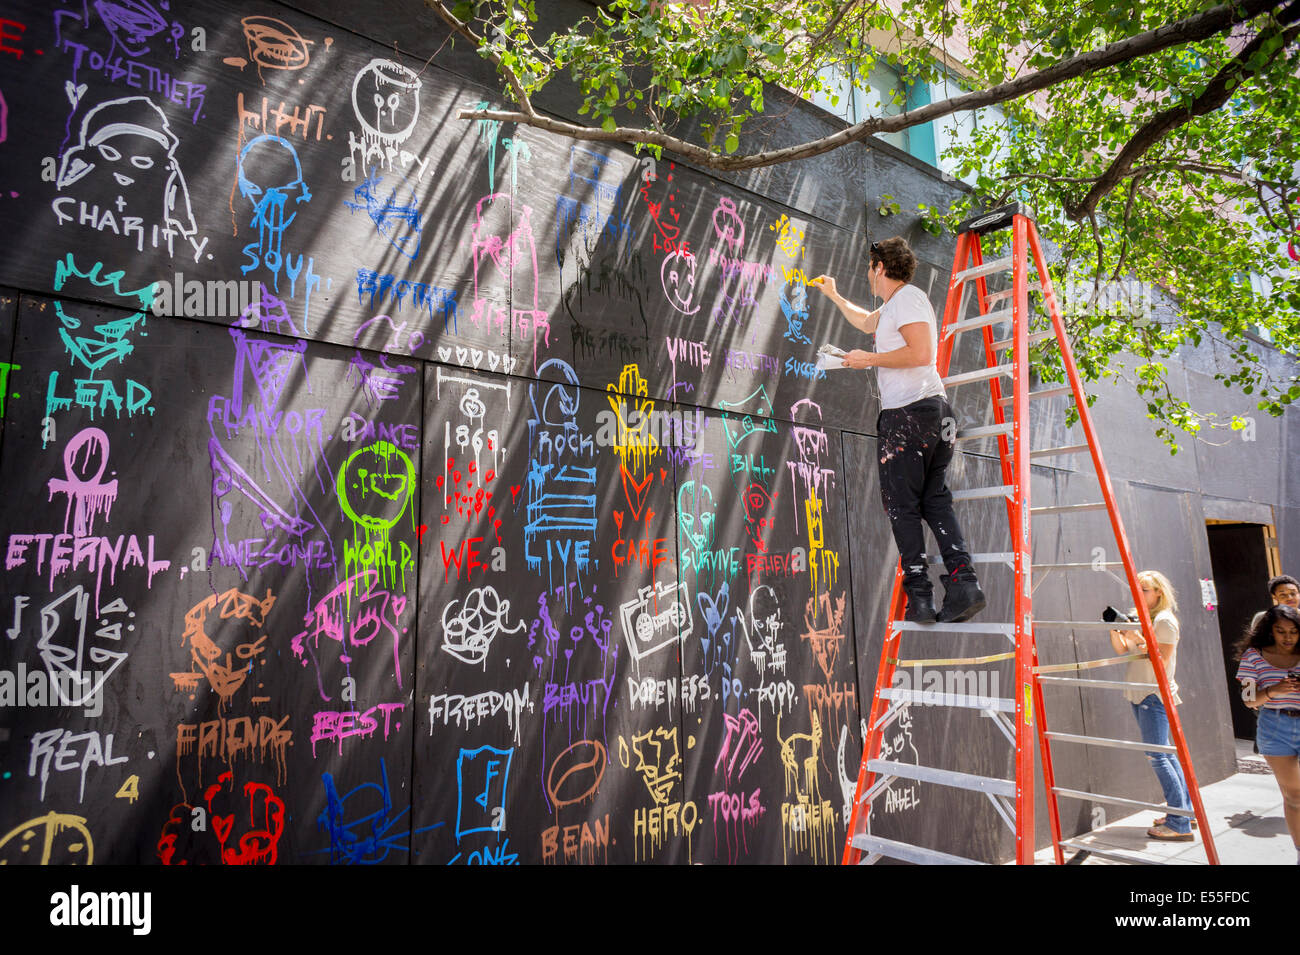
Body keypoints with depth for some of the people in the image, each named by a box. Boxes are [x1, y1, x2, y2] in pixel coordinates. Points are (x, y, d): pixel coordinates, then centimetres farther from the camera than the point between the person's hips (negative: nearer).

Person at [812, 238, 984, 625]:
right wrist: (834, 296, 53)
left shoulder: (908, 297, -6)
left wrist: (870, 359, -9)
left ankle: (919, 596, -6)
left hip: (908, 412, -10)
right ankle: (964, 582, -1)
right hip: (935, 408, 10)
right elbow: (866, 322, 45)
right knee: (935, 499, 7)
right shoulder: (893, 305, 24)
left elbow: (920, 352, -19)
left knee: (902, 505, -6)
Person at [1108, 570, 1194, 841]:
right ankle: (1185, 809, 24)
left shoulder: (1164, 620, -10)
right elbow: (1122, 651, 12)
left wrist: (1138, 637, -21)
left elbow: (1162, 659, -16)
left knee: (1157, 755, -10)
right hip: (1138, 695, 9)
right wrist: (1114, 630, -3)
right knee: (1164, 752, 14)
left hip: (1156, 695, -9)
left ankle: (1180, 824, -6)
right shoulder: (1136, 618, 14)